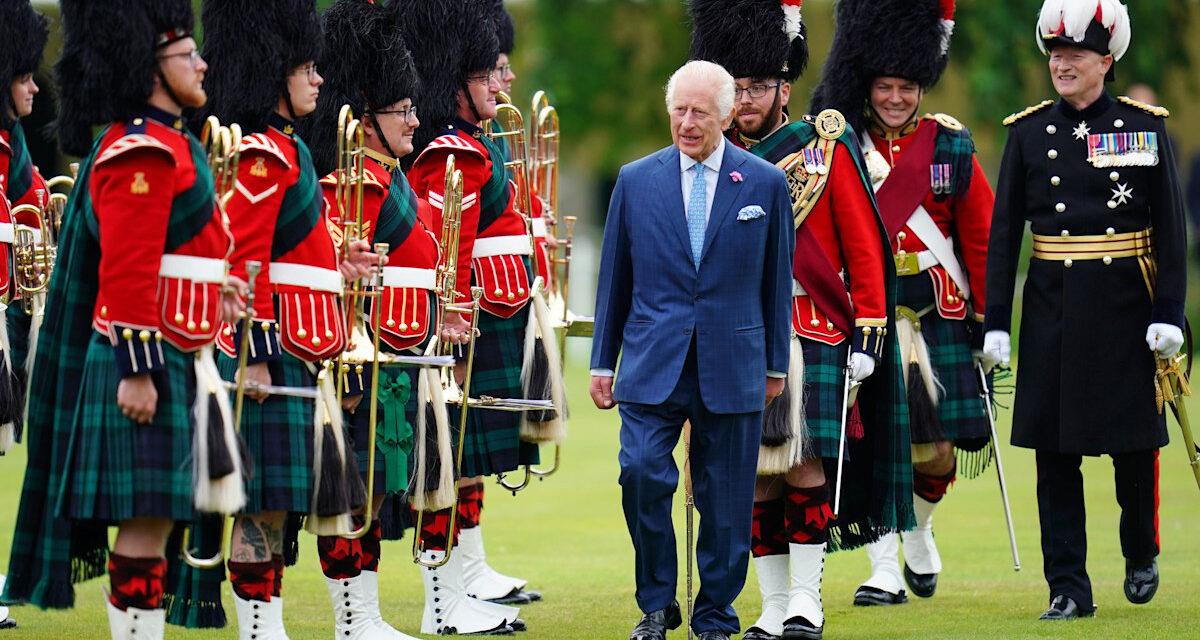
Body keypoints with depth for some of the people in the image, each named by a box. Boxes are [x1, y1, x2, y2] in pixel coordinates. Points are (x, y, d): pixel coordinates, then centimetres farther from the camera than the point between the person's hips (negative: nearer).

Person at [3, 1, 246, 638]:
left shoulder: (167, 145, 18)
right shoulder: (141, 152, -14)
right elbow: (127, 274, -20)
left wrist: (214, 287, 15)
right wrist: (138, 367, -22)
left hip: (176, 363, 10)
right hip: (148, 363, -10)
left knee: (151, 523, 10)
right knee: (146, 520, -9)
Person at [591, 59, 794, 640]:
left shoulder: (765, 184, 2)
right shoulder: (636, 180, 4)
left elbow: (776, 281, 8)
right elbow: (614, 278, 10)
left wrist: (776, 364, 10)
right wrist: (603, 361, 9)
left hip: (732, 368, 0)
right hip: (653, 366, 0)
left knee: (724, 500, 4)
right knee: (641, 473, -15)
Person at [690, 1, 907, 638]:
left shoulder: (827, 148, 2)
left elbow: (863, 249, 2)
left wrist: (869, 335, -4)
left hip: (813, 335, -3)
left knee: (804, 464, -8)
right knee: (754, 475, 2)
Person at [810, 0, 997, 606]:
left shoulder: (951, 146, 5)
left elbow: (980, 238, 6)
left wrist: (988, 319, 3)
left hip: (939, 316, 1)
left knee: (940, 448, 1)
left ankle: (918, 531, 31)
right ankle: (884, 568, -5)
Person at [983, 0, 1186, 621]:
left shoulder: (1144, 126, 0)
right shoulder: (1028, 132, 4)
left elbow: (1170, 228, 0)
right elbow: (1003, 231, 4)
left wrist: (1169, 313, -7)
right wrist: (995, 320, -2)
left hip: (1125, 305, -1)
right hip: (1052, 307, 1)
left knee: (1135, 442, 6)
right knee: (1055, 451, -1)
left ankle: (1141, 555, 30)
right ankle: (1068, 588, 3)